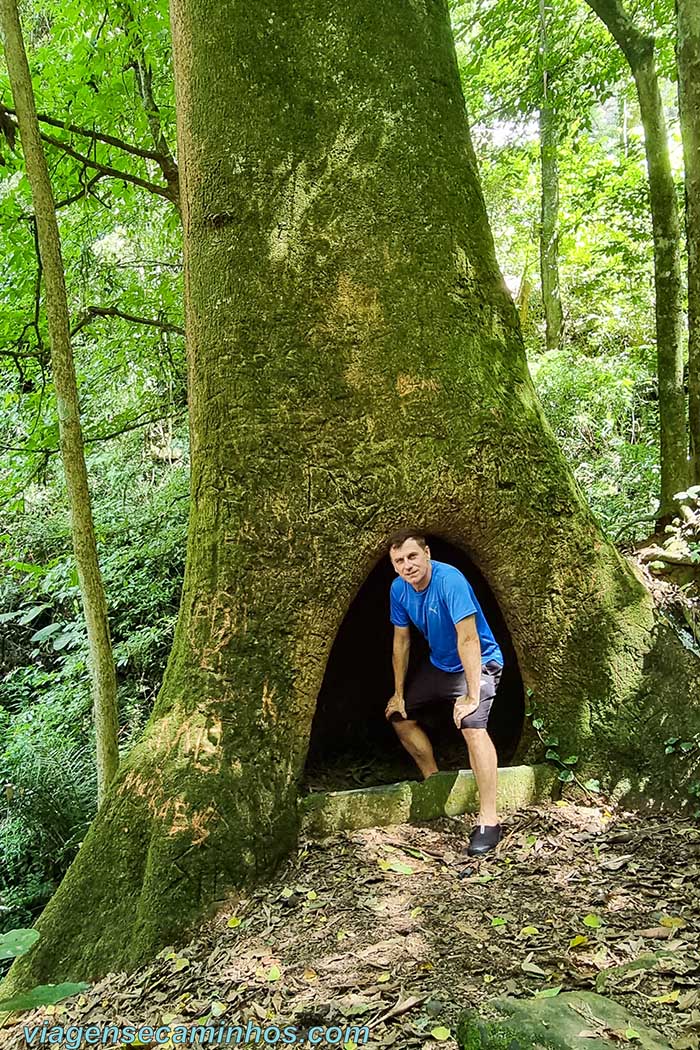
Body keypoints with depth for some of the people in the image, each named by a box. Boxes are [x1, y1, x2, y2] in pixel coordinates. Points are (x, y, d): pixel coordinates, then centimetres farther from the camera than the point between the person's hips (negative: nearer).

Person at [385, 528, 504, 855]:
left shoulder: (449, 581, -31)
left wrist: (472, 696, -33)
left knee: (472, 725, -29)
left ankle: (489, 821, -22)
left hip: (478, 663, -8)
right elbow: (401, 641, 3)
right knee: (400, 716, 12)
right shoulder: (399, 589, -8)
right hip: (438, 664, 8)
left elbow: (468, 639, -33)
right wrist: (399, 693, 5)